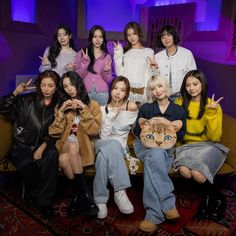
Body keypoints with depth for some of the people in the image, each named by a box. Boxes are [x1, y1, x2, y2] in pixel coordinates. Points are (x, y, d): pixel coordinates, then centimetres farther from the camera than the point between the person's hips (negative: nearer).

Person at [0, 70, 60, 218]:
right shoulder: (27, 100, 3)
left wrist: (42, 147, -15)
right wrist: (16, 92, -14)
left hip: (45, 145, 0)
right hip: (22, 146, 0)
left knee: (52, 155, -33)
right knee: (27, 164, -32)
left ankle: (46, 201, -17)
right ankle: (32, 190, 4)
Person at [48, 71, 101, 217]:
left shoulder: (92, 105, 6)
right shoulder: (61, 105, 13)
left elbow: (94, 131, -8)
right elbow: (54, 133, 4)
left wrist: (84, 109, -14)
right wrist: (61, 112, -7)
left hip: (84, 146, -2)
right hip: (65, 145, 2)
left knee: (65, 159, -35)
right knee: (64, 159, -34)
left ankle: (79, 195, -18)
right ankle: (85, 195, -18)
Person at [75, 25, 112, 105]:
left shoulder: (107, 56, 7)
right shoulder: (82, 53, 3)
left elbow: (109, 80, 7)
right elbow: (77, 76, -1)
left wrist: (106, 71, -12)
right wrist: (85, 62, -13)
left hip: (101, 94, 1)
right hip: (85, 93, -1)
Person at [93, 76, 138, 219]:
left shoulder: (132, 107, 3)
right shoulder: (103, 109, 8)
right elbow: (103, 135, -5)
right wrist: (111, 115, -12)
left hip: (120, 146, -1)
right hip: (102, 144, 1)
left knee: (105, 154, -35)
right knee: (112, 146, -35)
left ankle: (101, 199, -31)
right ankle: (120, 191, -32)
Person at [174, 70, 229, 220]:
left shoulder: (213, 106, -3)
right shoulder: (180, 103, 4)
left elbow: (215, 137, -11)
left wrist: (211, 113, -20)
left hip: (209, 146, -2)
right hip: (188, 145, 3)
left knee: (197, 174, -31)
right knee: (184, 171, -30)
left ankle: (216, 196, 3)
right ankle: (209, 194, -1)